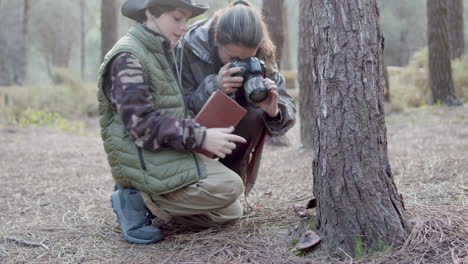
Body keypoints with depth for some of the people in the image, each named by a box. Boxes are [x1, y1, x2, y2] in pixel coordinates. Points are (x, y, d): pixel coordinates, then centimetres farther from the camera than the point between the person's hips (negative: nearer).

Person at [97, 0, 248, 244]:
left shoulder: (161, 55, 16)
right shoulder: (127, 58, -15)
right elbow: (143, 125, -23)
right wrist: (201, 138, -24)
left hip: (170, 157, 10)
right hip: (146, 163, -10)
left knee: (231, 212, 10)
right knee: (229, 187, -20)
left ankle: (142, 199, 7)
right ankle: (141, 201, -10)